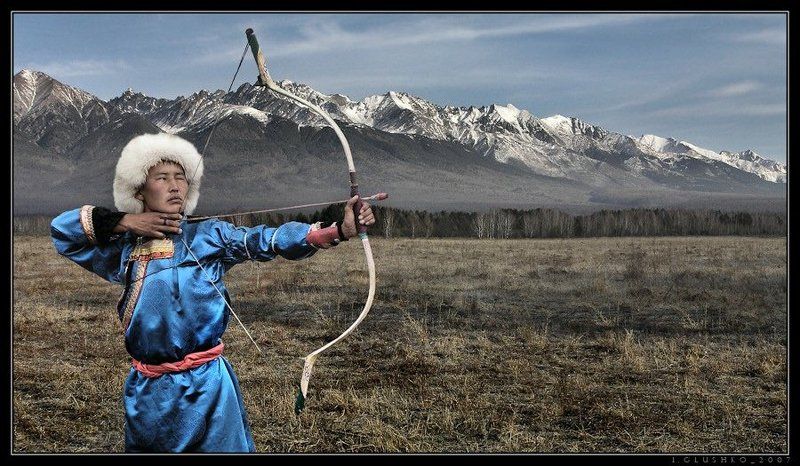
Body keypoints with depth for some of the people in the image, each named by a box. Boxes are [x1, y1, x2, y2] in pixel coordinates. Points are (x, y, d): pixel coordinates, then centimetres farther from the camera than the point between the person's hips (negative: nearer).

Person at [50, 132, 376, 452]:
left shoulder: (210, 236, -2)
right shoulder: (124, 250, 7)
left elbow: (271, 239, -15)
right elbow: (61, 229, 11)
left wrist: (338, 230, -30)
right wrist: (123, 222, -3)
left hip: (207, 386, -3)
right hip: (147, 391, 3)